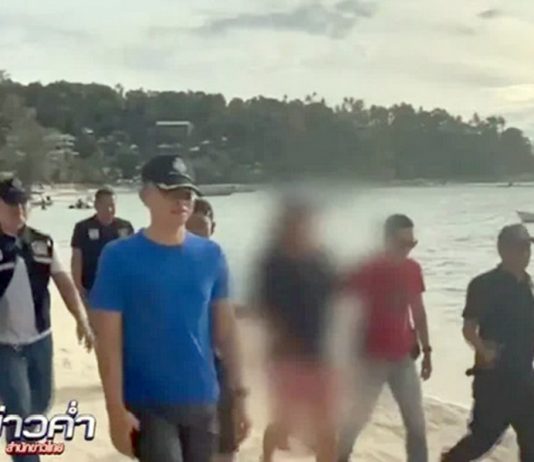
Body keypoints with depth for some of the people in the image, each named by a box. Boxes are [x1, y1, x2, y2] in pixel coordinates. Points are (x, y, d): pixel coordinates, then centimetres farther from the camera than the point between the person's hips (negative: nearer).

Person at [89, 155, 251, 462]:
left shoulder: (211, 255, 2)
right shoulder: (120, 257, -9)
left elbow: (226, 328, 7)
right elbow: (108, 341, -9)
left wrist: (239, 394, 5)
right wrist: (116, 409, -12)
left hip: (202, 401, 4)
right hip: (147, 405, -4)